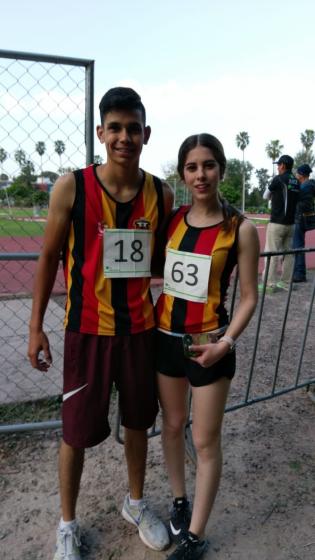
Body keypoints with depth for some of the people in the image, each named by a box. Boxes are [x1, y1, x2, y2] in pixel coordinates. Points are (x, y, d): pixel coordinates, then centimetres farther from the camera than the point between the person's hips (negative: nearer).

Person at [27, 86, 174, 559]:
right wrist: (36, 325, -2)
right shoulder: (71, 187, -10)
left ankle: (136, 503, 46)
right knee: (77, 432, 10)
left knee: (138, 421, 19)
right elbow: (49, 258, -3)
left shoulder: (161, 194, -2)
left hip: (141, 328, 3)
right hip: (87, 331, -2)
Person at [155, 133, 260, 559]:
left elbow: (248, 297, -6)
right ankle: (179, 501, 44)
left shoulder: (241, 229, -9)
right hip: (166, 336, 4)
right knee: (172, 425, 19)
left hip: (209, 343, -4)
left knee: (206, 440, 8)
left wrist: (226, 342, -18)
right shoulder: (172, 219, 2)